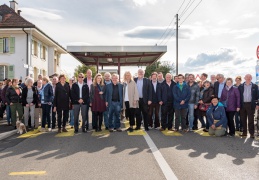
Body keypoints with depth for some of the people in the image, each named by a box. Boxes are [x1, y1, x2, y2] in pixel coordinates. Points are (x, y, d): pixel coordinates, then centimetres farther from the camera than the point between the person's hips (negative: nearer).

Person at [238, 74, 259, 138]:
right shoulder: (240, 86, 8)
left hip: (251, 105, -1)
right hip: (242, 105, 2)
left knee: (251, 119, -1)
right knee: (243, 119, 6)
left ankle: (252, 133, 5)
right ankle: (244, 132, 15)